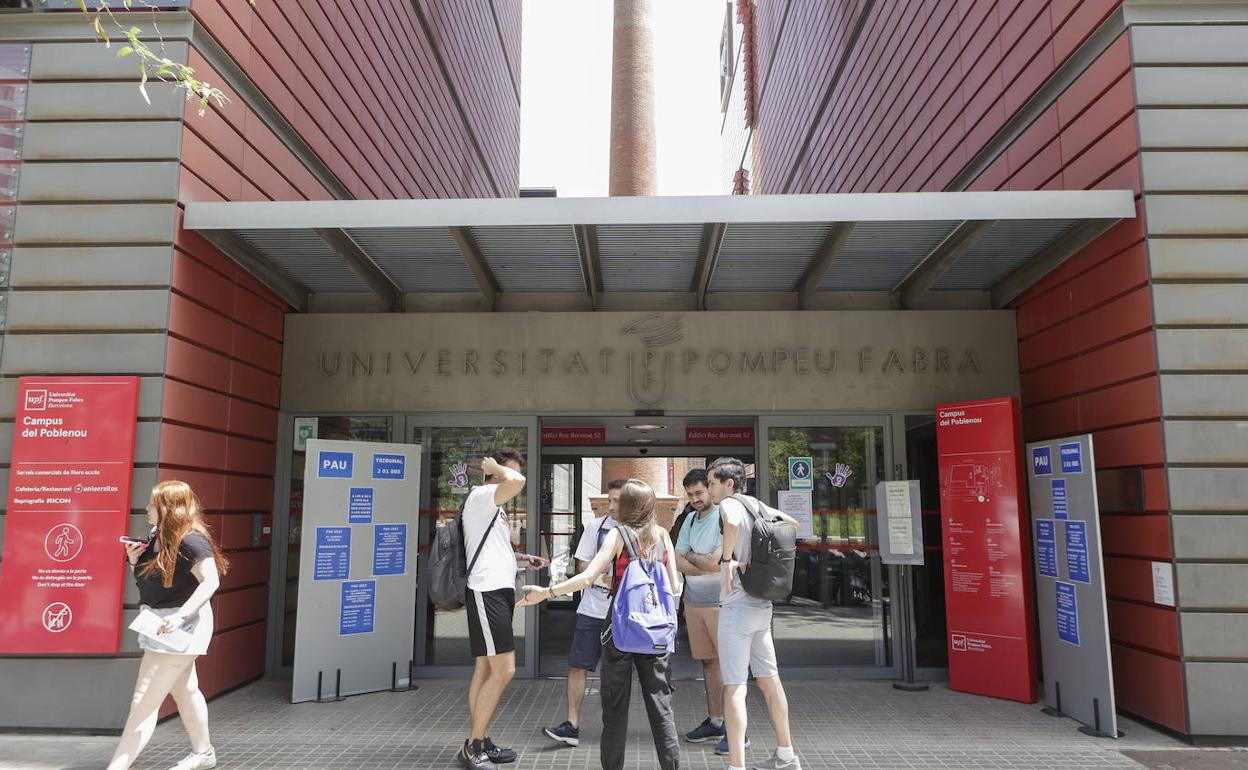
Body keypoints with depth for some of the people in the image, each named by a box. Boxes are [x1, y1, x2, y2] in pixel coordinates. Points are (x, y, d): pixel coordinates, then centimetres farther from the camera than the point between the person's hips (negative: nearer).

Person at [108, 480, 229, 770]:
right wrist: (134, 559, -2)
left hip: (180, 627, -10)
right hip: (161, 624, 10)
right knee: (184, 690, 22)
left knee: (144, 702, -7)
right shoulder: (156, 538, 6)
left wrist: (181, 615, -38)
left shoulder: (190, 540, -22)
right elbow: (151, 578, 16)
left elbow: (211, 581, -29)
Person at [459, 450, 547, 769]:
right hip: (487, 592, -10)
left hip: (499, 591, 10)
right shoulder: (480, 496, -9)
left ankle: (481, 743, 18)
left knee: (486, 669, 11)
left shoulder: (494, 506, 21)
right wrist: (495, 468, -11)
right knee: (504, 670, -11)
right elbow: (517, 483, -29)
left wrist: (523, 558, 19)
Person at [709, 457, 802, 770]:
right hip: (762, 606, 9)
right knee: (769, 680, 18)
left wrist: (726, 558, -23)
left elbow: (732, 522, -37)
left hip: (737, 607, -9)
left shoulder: (730, 504, -12)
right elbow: (792, 523, 27)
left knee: (734, 687, -6)